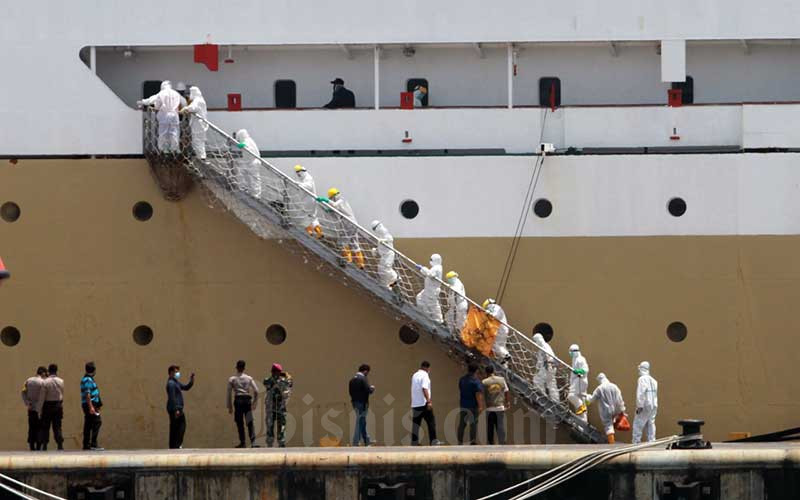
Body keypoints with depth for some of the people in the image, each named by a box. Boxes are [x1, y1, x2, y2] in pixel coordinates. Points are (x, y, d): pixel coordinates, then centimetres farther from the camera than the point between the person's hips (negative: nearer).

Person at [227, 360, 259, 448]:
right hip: (247, 400, 1)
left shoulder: (232, 379, 4)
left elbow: (229, 393, 3)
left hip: (238, 400, -1)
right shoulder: (249, 378, 8)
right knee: (250, 422, 1)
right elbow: (256, 390, 4)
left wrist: (229, 406, 8)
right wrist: (255, 402, 15)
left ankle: (242, 442, 3)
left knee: (239, 423, 5)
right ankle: (253, 442, -12)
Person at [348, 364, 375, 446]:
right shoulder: (363, 379, -16)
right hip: (362, 403, -8)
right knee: (360, 422, 0)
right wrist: (372, 388, 0)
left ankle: (367, 441, 27)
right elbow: (368, 390, -20)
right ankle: (356, 442, 0)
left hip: (355, 402, 8)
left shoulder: (352, 380, 7)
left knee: (362, 422, 18)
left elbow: (350, 391, 8)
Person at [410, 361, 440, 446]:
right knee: (431, 422, 0)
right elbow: (424, 389, -22)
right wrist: (429, 401, -25)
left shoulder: (415, 375, 16)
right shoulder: (424, 375, -9)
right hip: (423, 403, -7)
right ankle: (433, 442, -3)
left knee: (415, 424, 6)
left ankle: (414, 442, 1)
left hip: (414, 404, 7)